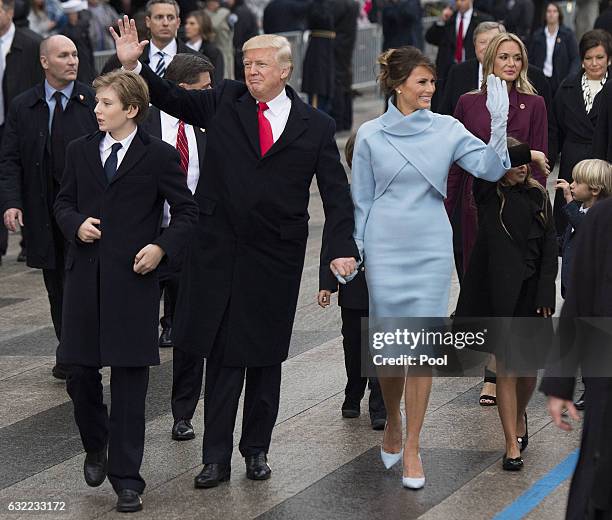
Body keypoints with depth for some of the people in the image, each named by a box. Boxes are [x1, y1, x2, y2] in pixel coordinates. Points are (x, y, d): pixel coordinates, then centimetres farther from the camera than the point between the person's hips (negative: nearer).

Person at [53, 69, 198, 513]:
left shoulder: (159, 156, -2)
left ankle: (127, 477, 5)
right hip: (85, 276, 4)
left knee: (129, 379, -2)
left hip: (133, 277, -4)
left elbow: (187, 213, 1)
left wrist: (161, 247, -15)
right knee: (81, 373, 6)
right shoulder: (80, 151, 10)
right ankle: (96, 448, 34)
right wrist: (76, 224, -4)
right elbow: (64, 202, 18)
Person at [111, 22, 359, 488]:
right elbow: (173, 100, 7)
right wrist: (134, 66, -8)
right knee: (223, 354, 2)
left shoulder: (315, 126, 0)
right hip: (220, 253, 0)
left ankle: (257, 449, 25)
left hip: (276, 258, 0)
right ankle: (217, 458, 7)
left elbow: (336, 192, 0)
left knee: (266, 356, 11)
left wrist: (342, 247, -11)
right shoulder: (225, 101, 3)